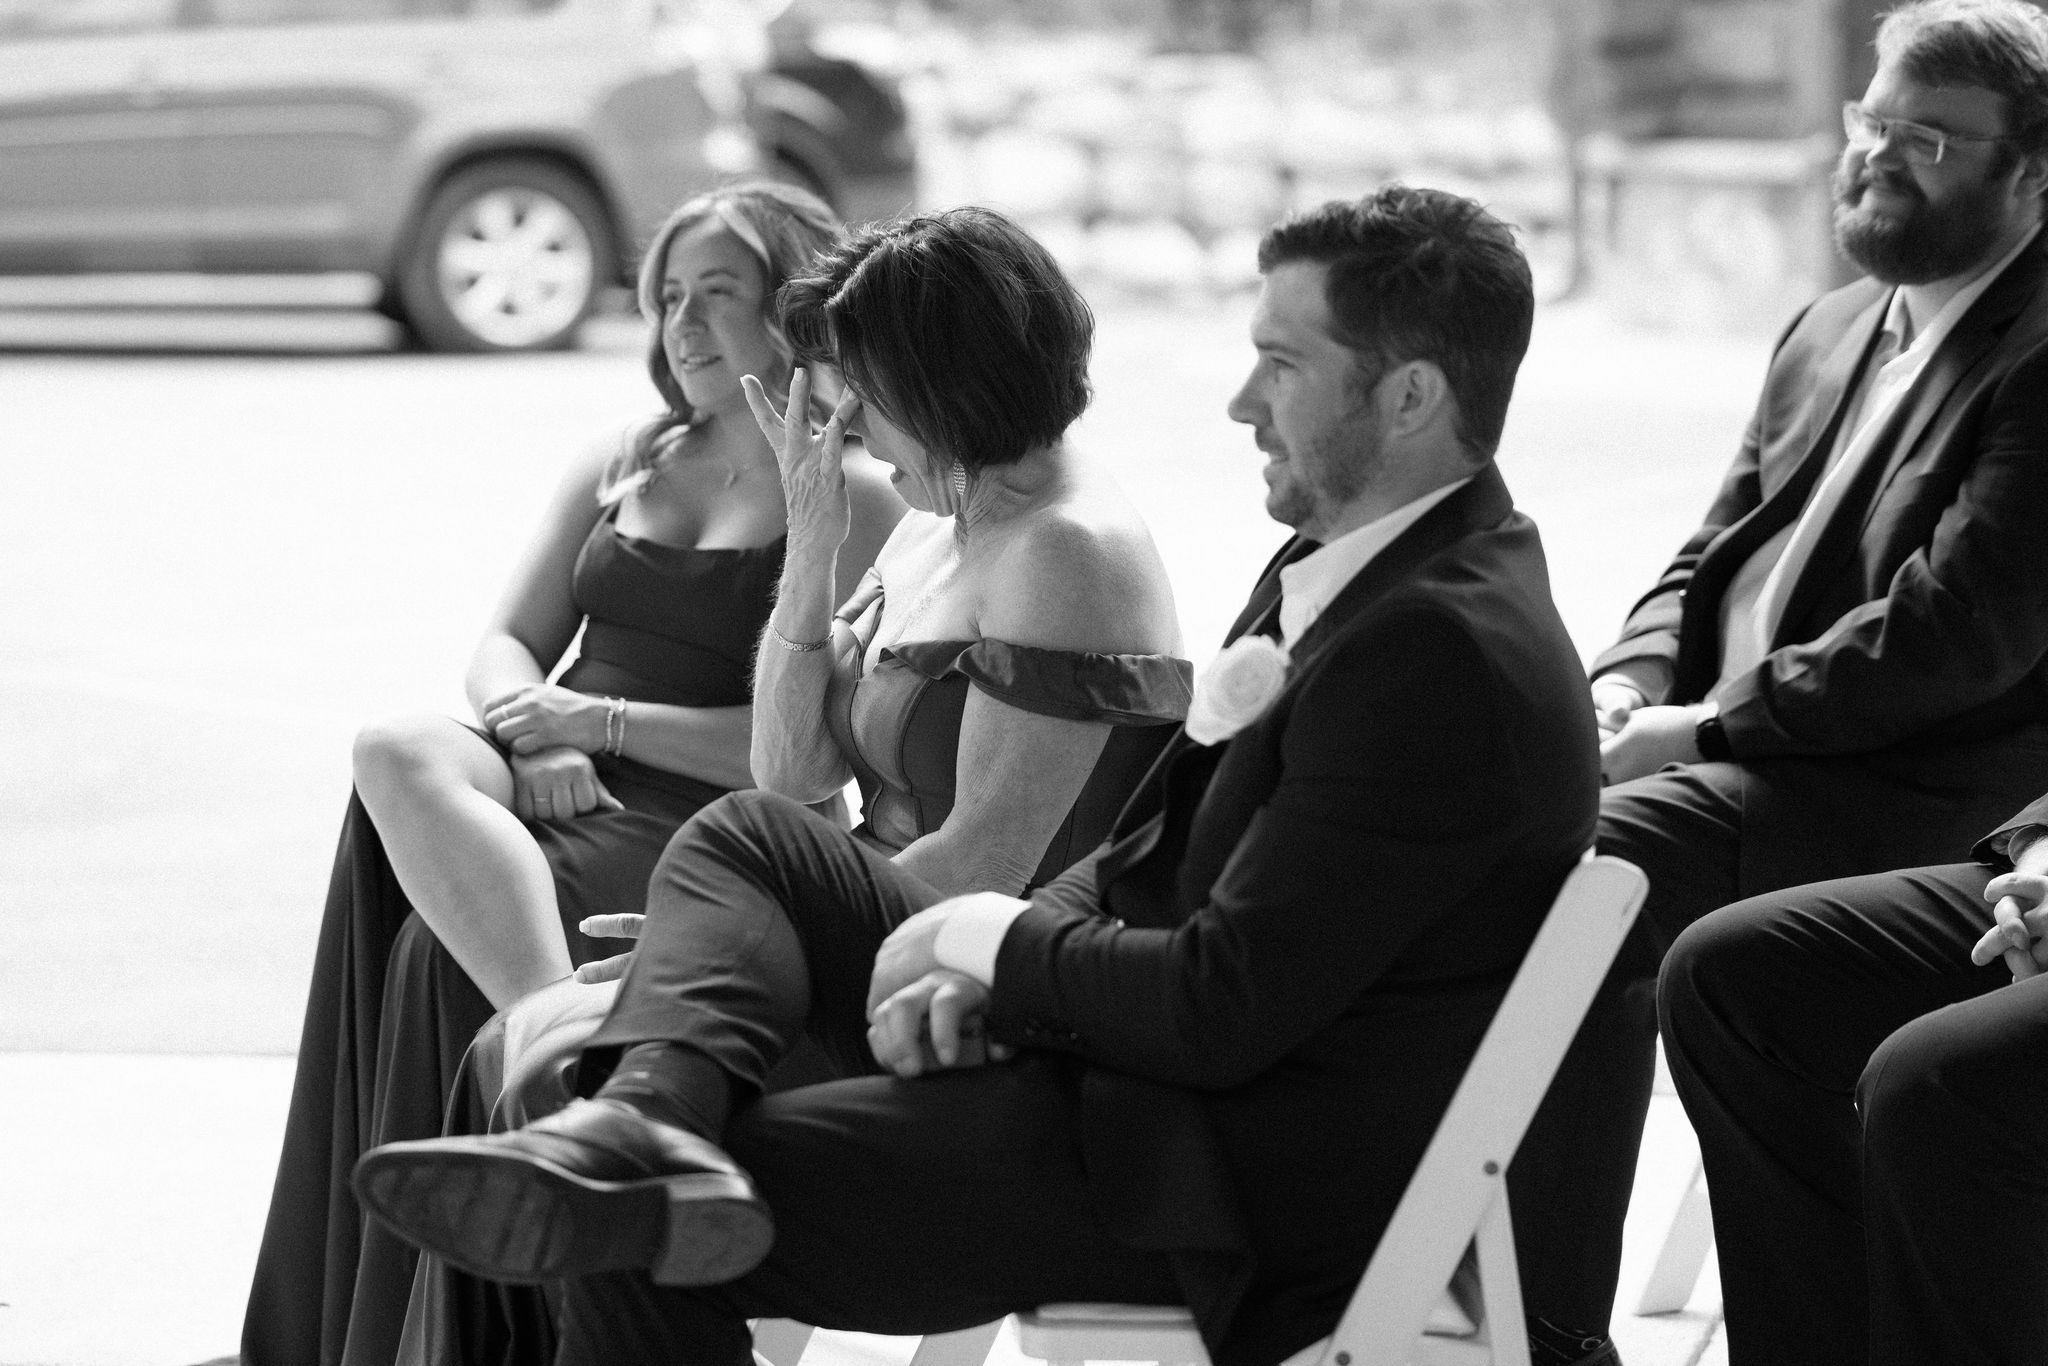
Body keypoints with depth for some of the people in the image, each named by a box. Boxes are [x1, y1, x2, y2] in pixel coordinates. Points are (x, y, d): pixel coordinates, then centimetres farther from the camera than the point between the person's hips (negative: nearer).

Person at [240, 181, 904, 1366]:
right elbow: (507, 646, 18)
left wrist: (604, 720, -12)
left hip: (703, 829, -6)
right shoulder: (623, 466, 22)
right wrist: (537, 738, -6)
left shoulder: (856, 503, 0)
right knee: (399, 754, -29)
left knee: (446, 949, -29)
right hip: (559, 790, 6)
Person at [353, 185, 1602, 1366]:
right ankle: (652, 1115, -19)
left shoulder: (1445, 652, -24)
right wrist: (971, 969, -6)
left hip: (1221, 1177, -11)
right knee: (749, 839, 5)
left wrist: (992, 939, -9)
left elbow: (1220, 1010, -25)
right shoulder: (1345, 562, 10)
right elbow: (1148, 861, 13)